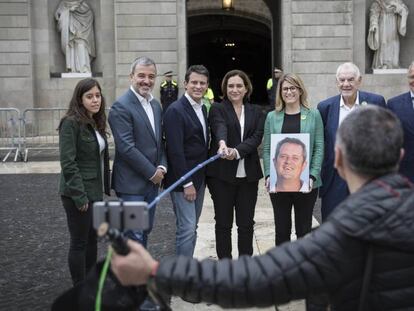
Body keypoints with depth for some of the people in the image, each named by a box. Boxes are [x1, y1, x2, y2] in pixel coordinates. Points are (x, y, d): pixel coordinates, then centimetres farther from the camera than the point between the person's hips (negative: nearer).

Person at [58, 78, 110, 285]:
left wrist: (104, 188, 9)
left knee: (92, 239, 16)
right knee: (79, 242, 3)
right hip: (79, 195, -8)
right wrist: (79, 196, -20)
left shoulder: (97, 122, 9)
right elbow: (68, 163, -19)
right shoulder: (71, 123, -15)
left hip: (95, 192, 8)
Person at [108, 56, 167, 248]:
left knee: (145, 232, 16)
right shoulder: (121, 107, -14)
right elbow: (126, 148, -20)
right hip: (132, 183, -8)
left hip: (153, 181, 8)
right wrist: (152, 172, -14)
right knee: (134, 236, -3)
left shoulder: (155, 105, 11)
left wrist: (162, 167, 0)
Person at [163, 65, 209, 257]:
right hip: (183, 180, -8)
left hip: (199, 178, 8)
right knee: (187, 228, -6)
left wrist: (203, 177, 11)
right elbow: (175, 151, -19)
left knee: (192, 227, 14)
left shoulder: (203, 109, 11)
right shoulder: (175, 111, -14)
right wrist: (187, 183, -19)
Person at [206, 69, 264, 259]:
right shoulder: (217, 109, 1)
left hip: (248, 175, 3)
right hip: (222, 174, -2)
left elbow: (256, 138, -4)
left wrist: (237, 151, -22)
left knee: (246, 223, 9)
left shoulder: (256, 112, 11)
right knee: (223, 223, 6)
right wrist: (222, 143, -43)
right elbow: (220, 128, -21)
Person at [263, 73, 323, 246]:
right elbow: (266, 149, 4)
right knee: (281, 229, 9)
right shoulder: (272, 117, 6)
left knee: (304, 229, 9)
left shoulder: (313, 115, 2)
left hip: (305, 183, -1)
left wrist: (313, 176, -12)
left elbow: (319, 148, -1)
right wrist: (269, 175, -8)